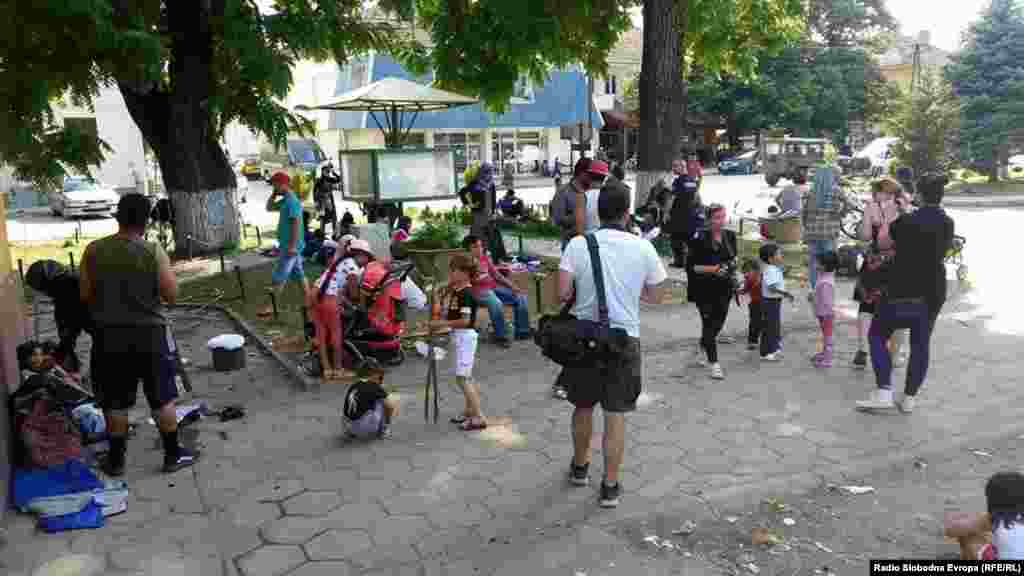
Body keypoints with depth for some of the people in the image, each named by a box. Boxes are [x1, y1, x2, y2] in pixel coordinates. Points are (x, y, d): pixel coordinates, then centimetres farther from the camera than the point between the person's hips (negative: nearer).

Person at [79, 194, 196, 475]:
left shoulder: (93, 251, -4)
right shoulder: (153, 252, -13)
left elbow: (85, 295, 3)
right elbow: (171, 295, -10)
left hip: (108, 335, 3)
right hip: (149, 334, -3)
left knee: (115, 401, 15)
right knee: (162, 398, 10)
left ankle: (116, 460, 26)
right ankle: (173, 454, 19)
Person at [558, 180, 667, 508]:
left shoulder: (578, 245, -8)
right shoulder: (643, 248, -5)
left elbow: (563, 293, -12)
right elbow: (655, 297, 5)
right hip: (624, 339, -1)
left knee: (583, 407, 20)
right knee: (616, 415, 8)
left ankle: (580, 467, 38)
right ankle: (610, 486, 15)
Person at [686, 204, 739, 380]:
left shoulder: (730, 236, 5)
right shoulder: (700, 238, -13)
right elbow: (691, 266, -13)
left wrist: (732, 264, 0)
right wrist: (713, 269, -21)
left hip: (724, 288, 6)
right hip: (705, 288, -6)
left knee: (718, 323, 15)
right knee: (709, 324, -5)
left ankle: (702, 349, 42)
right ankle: (714, 363, 2)